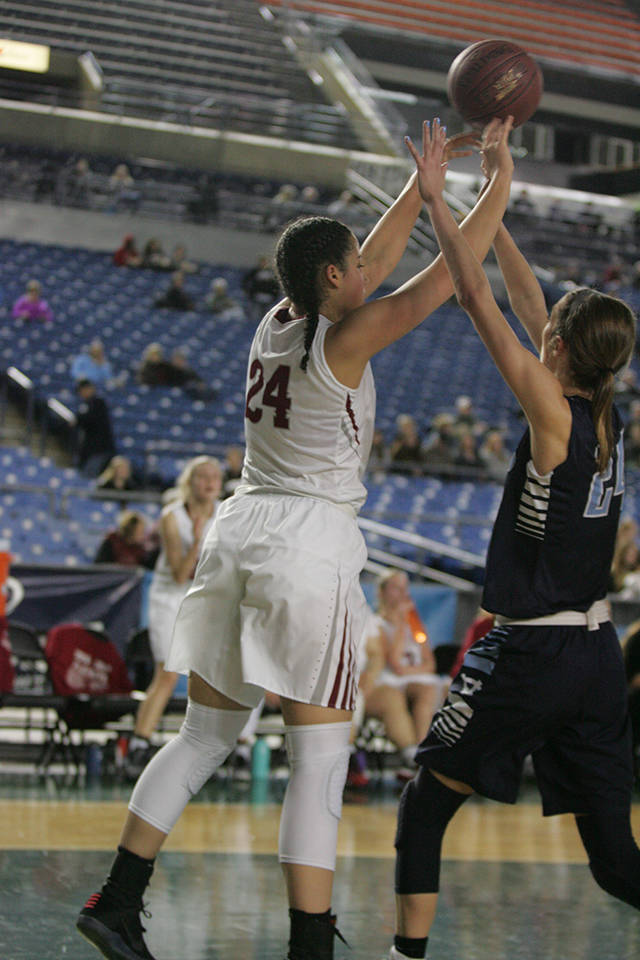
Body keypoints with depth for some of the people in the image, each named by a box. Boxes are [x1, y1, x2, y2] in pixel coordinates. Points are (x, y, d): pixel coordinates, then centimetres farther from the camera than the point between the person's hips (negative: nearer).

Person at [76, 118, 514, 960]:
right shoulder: (344, 339, -10)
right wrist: (501, 175, 2)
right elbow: (451, 272, -8)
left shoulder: (276, 322, 10)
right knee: (320, 759, -4)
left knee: (206, 735, 16)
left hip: (238, 534, 8)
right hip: (313, 545, -8)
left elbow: (376, 265, 23)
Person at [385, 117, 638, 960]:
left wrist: (437, 201, -6)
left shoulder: (553, 415, -14)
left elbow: (482, 305, -12)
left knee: (425, 806, 9)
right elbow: (528, 304, 15)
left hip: (531, 653, -7)